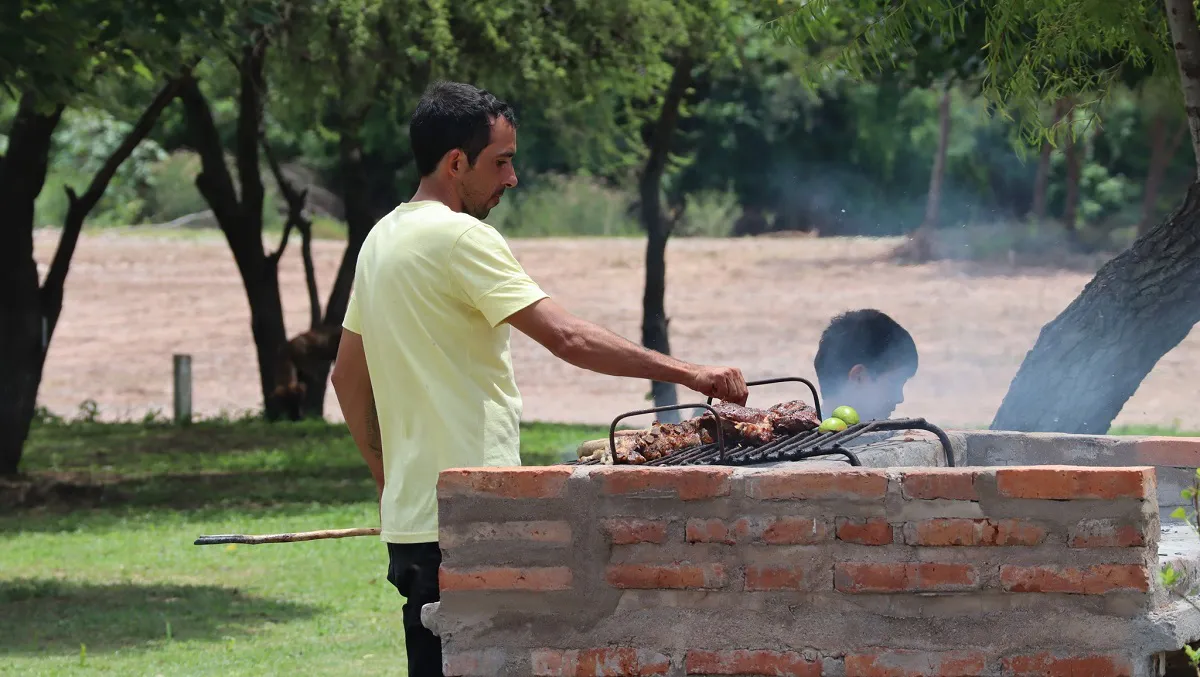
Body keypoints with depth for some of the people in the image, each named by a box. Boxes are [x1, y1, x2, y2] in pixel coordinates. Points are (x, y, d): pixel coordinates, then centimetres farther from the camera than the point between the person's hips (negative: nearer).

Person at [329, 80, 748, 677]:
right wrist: (689, 374, -16)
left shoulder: (381, 240, 16)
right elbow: (568, 338, -20)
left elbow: (347, 377, 23)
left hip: (411, 513, 10)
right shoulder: (461, 238, -13)